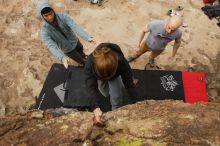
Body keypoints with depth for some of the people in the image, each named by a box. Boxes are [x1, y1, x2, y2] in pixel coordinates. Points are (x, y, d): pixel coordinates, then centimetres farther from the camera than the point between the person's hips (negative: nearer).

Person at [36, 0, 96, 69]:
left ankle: (83, 55, 70)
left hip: (75, 41, 2)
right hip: (67, 49, -2)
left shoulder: (62, 16, -26)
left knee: (81, 50, 33)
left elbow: (75, 27, -40)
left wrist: (88, 37, -56)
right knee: (80, 60, 17)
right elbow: (51, 46, -42)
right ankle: (84, 64, 54)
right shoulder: (44, 31, -30)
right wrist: (62, 58, -61)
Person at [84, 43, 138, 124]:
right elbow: (91, 86, -46)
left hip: (115, 75, -1)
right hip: (99, 75, 1)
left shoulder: (122, 63, -44)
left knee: (116, 96, -11)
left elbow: (129, 83, -34)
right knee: (105, 94, 14)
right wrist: (95, 107, -59)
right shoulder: (90, 63, -45)